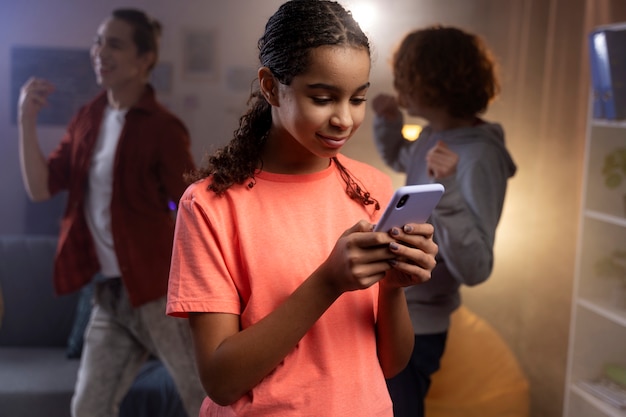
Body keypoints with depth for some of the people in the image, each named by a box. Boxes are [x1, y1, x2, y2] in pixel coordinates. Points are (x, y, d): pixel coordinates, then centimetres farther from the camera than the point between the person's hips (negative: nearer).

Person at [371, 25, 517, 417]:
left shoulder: (477, 159, -26)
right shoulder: (437, 136, 0)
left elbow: (475, 269, -32)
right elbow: (401, 160, 25)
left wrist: (447, 192, -44)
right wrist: (388, 122, 6)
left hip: (410, 329, -9)